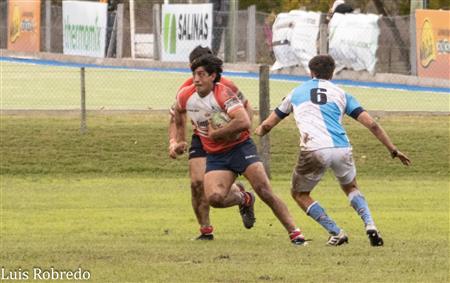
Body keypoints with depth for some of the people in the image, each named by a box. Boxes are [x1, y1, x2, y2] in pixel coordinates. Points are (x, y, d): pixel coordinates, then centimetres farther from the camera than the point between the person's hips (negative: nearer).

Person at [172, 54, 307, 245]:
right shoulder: (186, 96, -2)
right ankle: (244, 200, 14)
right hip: (215, 156, 5)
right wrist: (180, 139, 26)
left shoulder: (223, 94, -20)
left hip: (239, 146, -4)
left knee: (264, 191, -15)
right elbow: (179, 111, 24)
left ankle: (294, 232, -7)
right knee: (214, 198, -20)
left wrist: (215, 133, -23)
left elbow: (244, 122, -33)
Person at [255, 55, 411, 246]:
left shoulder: (297, 93, 23)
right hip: (342, 149, 2)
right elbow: (371, 124, 12)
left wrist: (258, 130, 54)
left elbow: (267, 125, 31)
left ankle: (335, 232, 7)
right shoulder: (341, 94, 21)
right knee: (351, 188, 29)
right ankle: (370, 225, 4)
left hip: (314, 151, -2)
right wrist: (393, 149, 18)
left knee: (300, 194, 21)